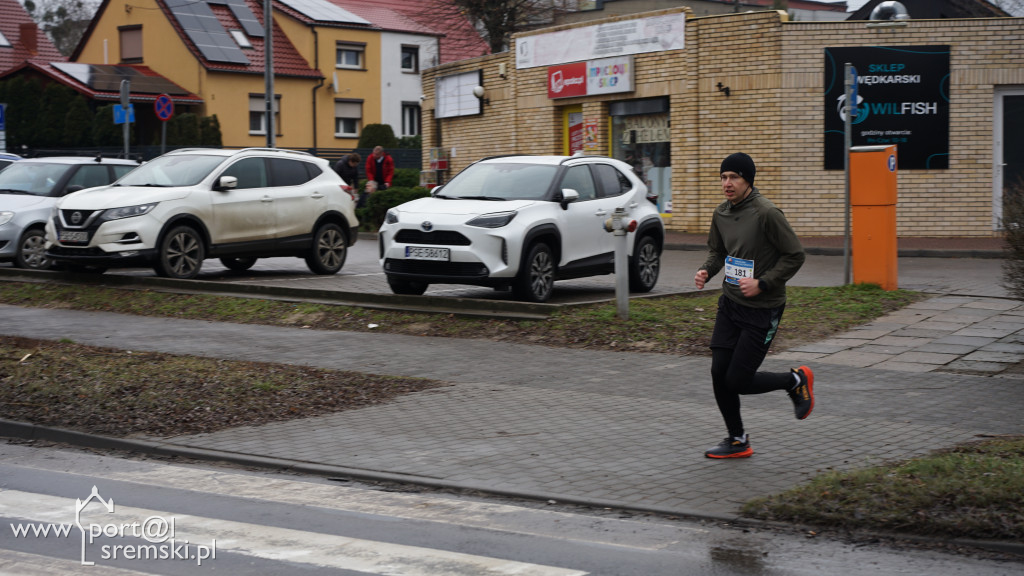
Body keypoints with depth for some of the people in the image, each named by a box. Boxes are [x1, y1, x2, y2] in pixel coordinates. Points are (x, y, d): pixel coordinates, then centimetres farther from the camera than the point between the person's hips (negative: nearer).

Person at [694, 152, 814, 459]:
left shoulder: (767, 213, -17)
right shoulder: (721, 213, 4)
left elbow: (795, 255, -14)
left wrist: (762, 283, -20)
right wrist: (706, 271, -2)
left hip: (763, 310, -7)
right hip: (730, 304, 7)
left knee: (738, 381, -6)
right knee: (719, 374, 2)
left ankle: (796, 381, 20)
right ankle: (737, 441, 20)